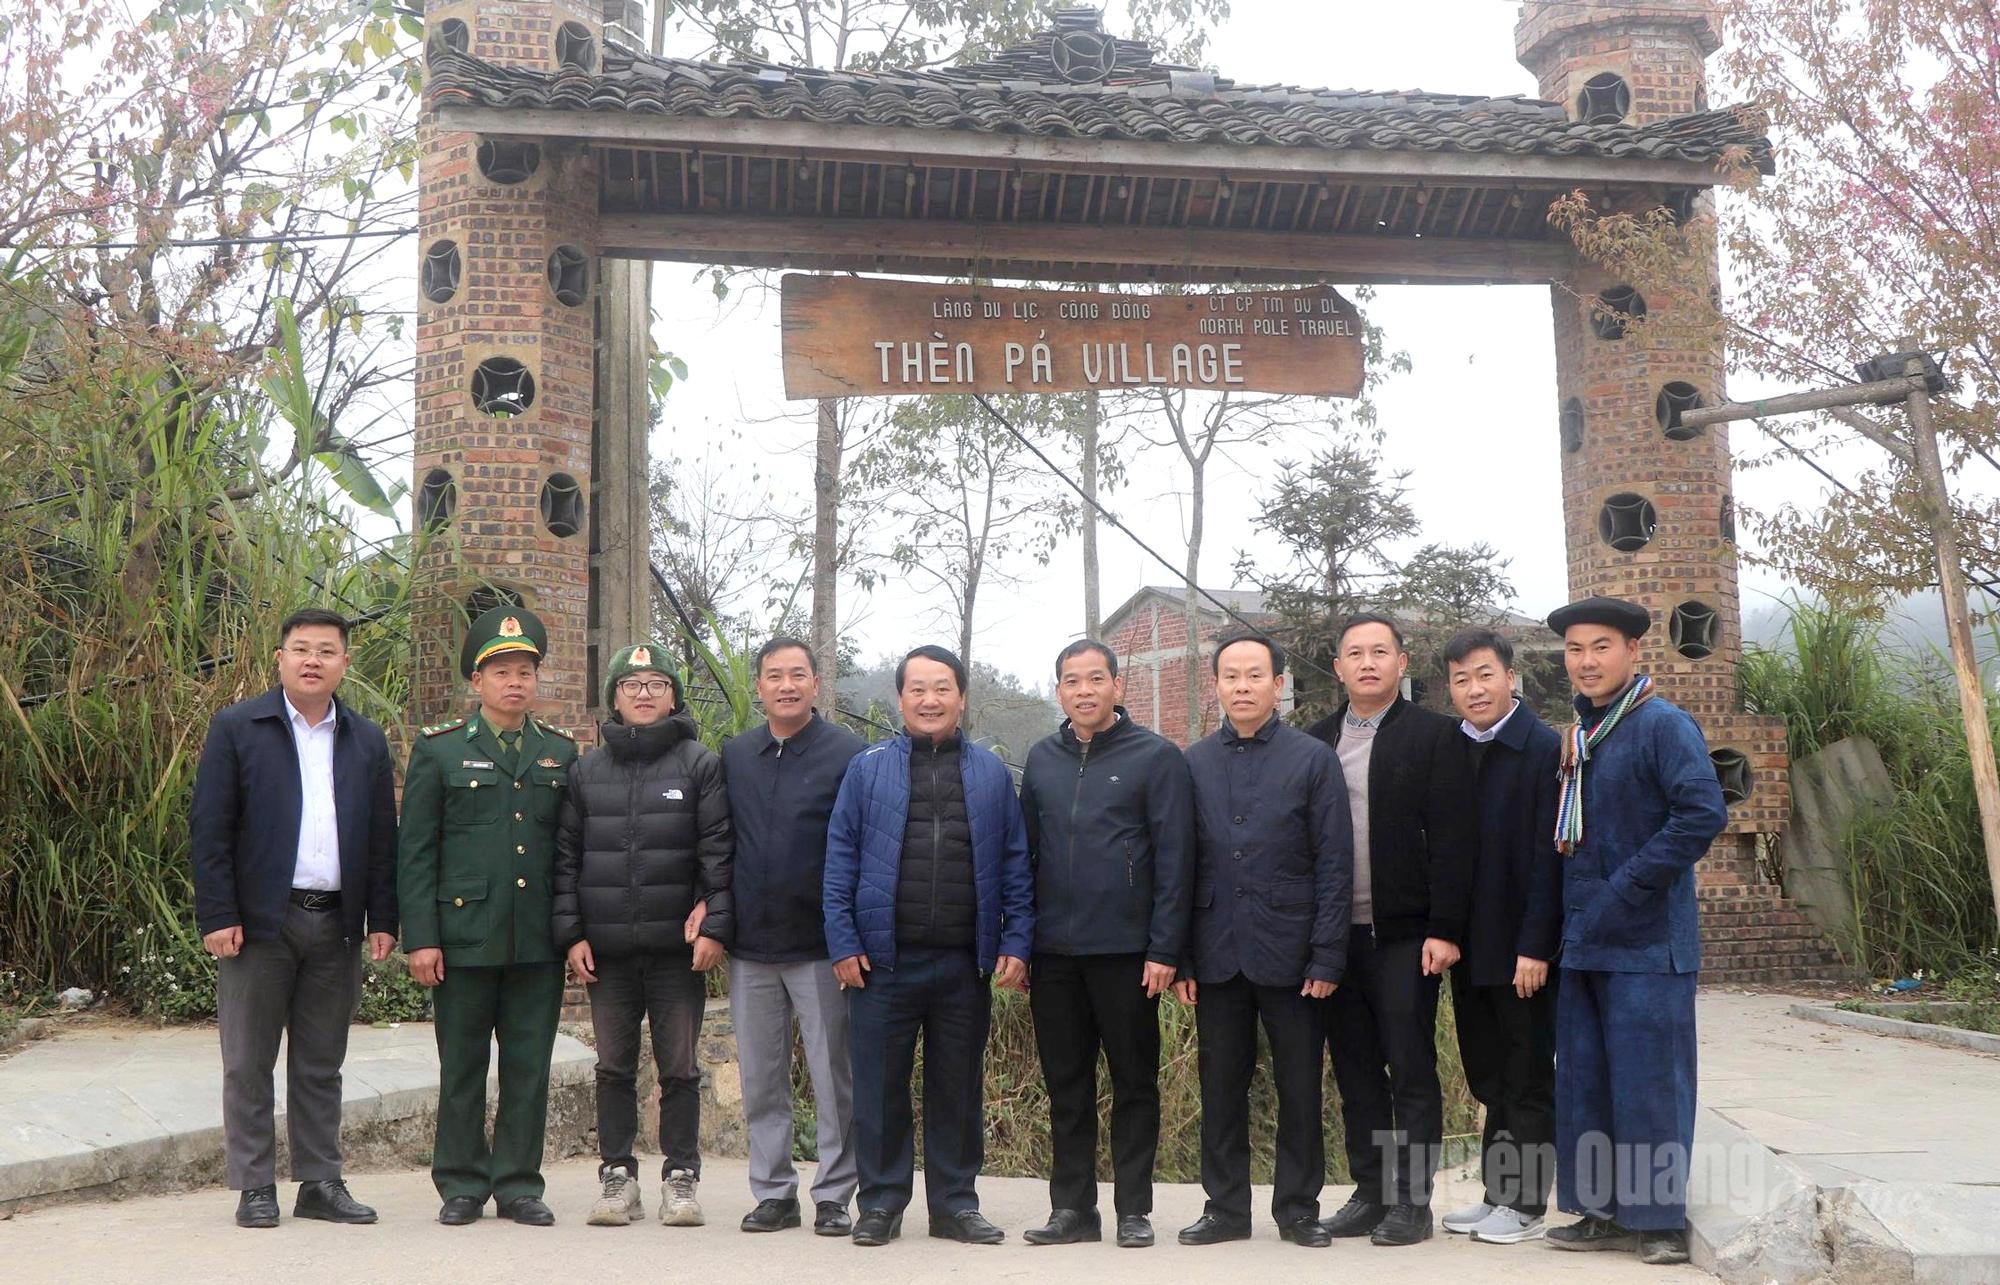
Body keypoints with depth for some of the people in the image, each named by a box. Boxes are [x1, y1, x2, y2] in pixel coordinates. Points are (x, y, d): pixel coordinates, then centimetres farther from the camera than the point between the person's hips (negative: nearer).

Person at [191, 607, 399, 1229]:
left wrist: (382, 919, 4)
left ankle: (321, 1183, 17)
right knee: (249, 1064, 4)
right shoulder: (237, 728, 1)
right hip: (260, 920, -3)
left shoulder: (367, 741, 11)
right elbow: (209, 827, -4)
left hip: (337, 922, 3)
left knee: (321, 1066, 10)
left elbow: (382, 839, 11)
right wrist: (217, 915, -11)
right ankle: (254, 1188, 14)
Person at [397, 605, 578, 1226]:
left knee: (530, 1065, 6)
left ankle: (519, 1183, 16)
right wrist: (420, 938, -7)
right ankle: (461, 1186, 18)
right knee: (461, 1065, 6)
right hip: (464, 935, -2)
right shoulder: (439, 749, 3)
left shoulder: (561, 752, 11)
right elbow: (415, 851, 0)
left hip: (539, 941, 2)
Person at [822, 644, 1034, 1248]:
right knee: (879, 1087, 5)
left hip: (965, 963, 2)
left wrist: (1016, 942, 0)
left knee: (959, 1086, 10)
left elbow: (1015, 864, 8)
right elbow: (840, 858, 2)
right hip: (884, 960, -1)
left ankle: (955, 1202, 21)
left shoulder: (991, 773, 9)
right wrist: (843, 943, -5)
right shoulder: (868, 768, 4)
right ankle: (881, 1202, 18)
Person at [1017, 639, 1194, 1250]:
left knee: (1135, 1082, 6)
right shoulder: (1042, 759, 10)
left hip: (1127, 950, -4)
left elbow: (1174, 858, -6)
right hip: (1053, 950, 4)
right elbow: (1025, 851, 13)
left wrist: (1164, 949, -12)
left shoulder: (1156, 757, -3)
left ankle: (1134, 1209, 16)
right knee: (1066, 1085, 10)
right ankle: (1072, 1207, 20)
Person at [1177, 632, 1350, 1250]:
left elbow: (1334, 863, -2)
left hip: (1289, 952, -2)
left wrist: (1327, 956, -8)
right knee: (1221, 1087, 9)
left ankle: (1298, 1208, 19)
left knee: (1300, 1089, 6)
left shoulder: (1313, 758, 0)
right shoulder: (1192, 763, 7)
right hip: (1217, 955, 2)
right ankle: (1225, 1207, 20)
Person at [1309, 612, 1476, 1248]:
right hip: (1335, 934, 4)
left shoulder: (1433, 735, -2)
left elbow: (1452, 838, -7)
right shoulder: (1317, 740, 11)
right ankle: (1370, 1193, 21)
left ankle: (1412, 1202, 11)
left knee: (1411, 1072, 2)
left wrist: (1444, 930, -12)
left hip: (1405, 934, -4)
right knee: (1356, 1072, 10)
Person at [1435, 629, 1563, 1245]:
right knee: (1491, 1079, 15)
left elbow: (1548, 856, -15)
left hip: (1521, 948, -6)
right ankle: (1496, 1194, 25)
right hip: (1469, 947, 6)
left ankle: (1525, 1204, 15)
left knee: (1528, 1081, 5)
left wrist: (1534, 946, -18)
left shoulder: (1543, 749, -11)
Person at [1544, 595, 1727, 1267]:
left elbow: (1703, 813, -21)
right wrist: (1573, 914, 10)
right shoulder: (1578, 736, 13)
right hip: (1583, 941, 8)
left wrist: (1626, 890, -19)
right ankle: (1606, 1211, 22)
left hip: (1645, 941, -8)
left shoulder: (1663, 724, -10)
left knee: (1647, 1081, -1)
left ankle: (1660, 1217, 11)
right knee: (1583, 1081, 11)